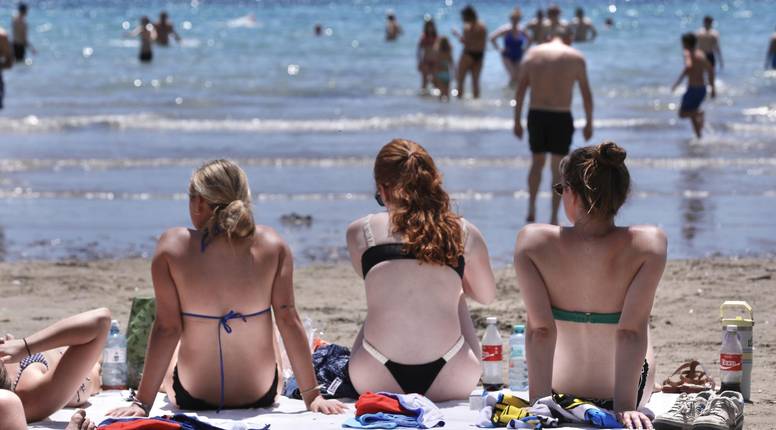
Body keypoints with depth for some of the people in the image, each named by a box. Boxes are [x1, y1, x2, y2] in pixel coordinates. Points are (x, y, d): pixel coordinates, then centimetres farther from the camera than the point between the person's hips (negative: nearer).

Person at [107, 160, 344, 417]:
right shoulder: (272, 245, -12)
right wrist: (312, 396, -4)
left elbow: (166, 328, -16)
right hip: (260, 395, 1)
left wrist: (142, 402, -11)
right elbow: (288, 320, -11)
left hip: (193, 396, -1)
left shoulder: (173, 246, -16)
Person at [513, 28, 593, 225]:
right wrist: (589, 123, 10)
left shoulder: (532, 53, 5)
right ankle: (554, 218, 8)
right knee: (557, 168, 10)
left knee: (537, 162, 20)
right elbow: (586, 94, 1)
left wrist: (517, 121, 8)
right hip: (561, 117, -2)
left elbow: (520, 90, 4)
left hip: (536, 114, 2)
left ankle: (531, 208, 7)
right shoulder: (576, 57, -1)